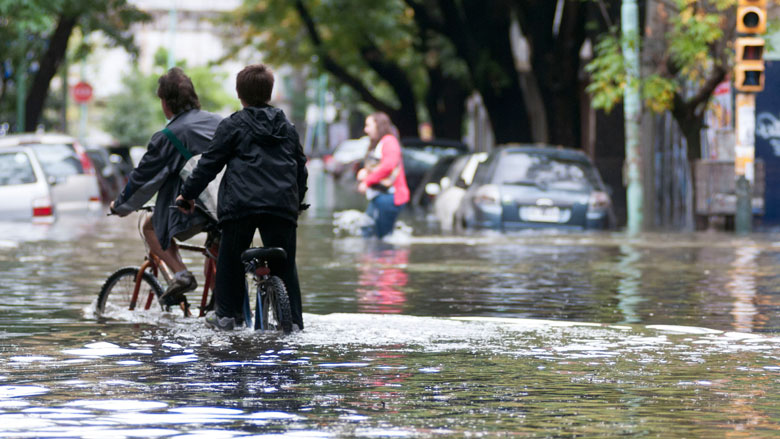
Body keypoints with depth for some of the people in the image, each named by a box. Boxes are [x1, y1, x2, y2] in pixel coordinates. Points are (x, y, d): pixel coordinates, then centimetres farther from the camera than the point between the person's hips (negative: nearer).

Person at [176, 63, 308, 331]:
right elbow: (301, 167, 26)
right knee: (284, 264, 8)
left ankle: (226, 314, 13)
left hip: (241, 202, -3)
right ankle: (293, 321, 6)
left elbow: (210, 163, 4)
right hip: (282, 204, 3)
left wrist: (188, 193, 13)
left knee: (230, 259, 11)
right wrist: (298, 201, 41)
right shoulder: (287, 127, 19)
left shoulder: (233, 125, 6)